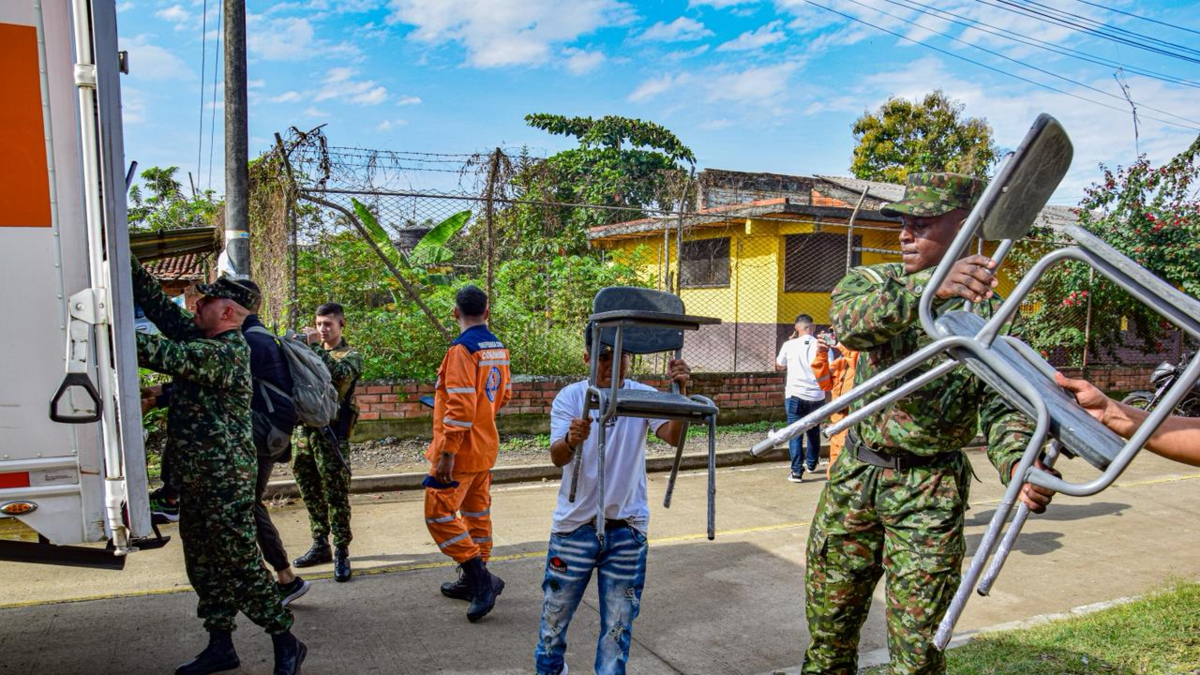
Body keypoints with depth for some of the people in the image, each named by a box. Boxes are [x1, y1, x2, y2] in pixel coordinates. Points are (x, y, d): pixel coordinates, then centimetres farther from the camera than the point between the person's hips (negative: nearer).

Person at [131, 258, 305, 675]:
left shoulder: (227, 352, -19)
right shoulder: (200, 338, 10)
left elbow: (164, 355, -25)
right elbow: (158, 304, 11)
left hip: (225, 480, -10)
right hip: (195, 479, 10)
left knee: (240, 563, -3)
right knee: (204, 564, 15)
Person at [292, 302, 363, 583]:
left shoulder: (351, 355, 0)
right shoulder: (313, 352, 16)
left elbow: (338, 373, -22)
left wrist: (315, 346, -21)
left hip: (333, 434, -6)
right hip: (308, 428, 6)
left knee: (336, 494, -4)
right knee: (310, 491, 12)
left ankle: (341, 553, 2)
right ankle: (320, 545, 25)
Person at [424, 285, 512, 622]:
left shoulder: (463, 349, -19)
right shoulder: (499, 348, 7)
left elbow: (461, 405, -25)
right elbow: (504, 394, 17)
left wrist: (447, 452, -23)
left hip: (461, 450, -9)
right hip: (486, 447, 9)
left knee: (439, 514, -3)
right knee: (477, 512, 16)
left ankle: (481, 579, -5)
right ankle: (476, 582, 26)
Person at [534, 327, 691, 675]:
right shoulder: (570, 397, -9)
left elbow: (674, 437, -22)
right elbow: (557, 457, -21)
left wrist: (679, 392, -39)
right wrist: (572, 440, -44)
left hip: (627, 528, 0)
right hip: (575, 525, 0)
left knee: (618, 621, 12)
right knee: (556, 611, 15)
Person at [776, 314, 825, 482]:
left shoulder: (789, 345, -4)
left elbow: (779, 366, 14)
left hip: (795, 395, -2)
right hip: (817, 396, 2)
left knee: (795, 433, 2)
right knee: (814, 431, 21)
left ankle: (797, 471, -6)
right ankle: (811, 463, 39)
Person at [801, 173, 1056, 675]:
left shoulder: (987, 311, -2)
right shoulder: (873, 280, 1)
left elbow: (1000, 406, -9)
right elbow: (851, 322, -23)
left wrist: (1018, 465, -31)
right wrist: (930, 288, -40)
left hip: (930, 491, -2)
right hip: (855, 473, 2)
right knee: (829, 619, 14)